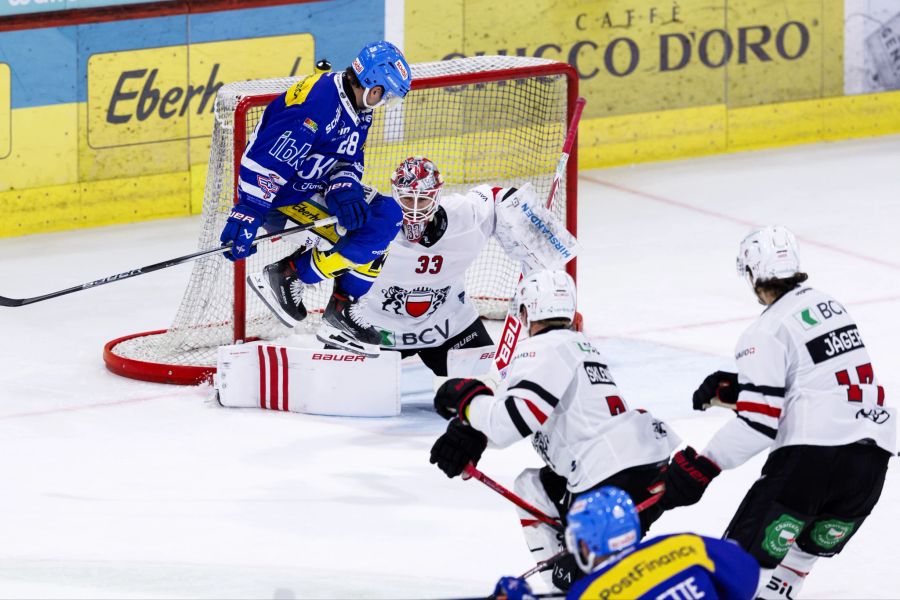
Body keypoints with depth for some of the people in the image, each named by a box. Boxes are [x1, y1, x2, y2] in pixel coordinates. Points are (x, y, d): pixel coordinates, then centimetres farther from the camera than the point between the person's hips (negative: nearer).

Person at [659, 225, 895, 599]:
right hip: (871, 455, 7)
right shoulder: (830, 306, 19)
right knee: (804, 550, 24)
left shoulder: (766, 333, -5)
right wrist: (733, 389, 23)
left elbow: (759, 423, -12)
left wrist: (701, 467, -10)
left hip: (812, 455, -7)